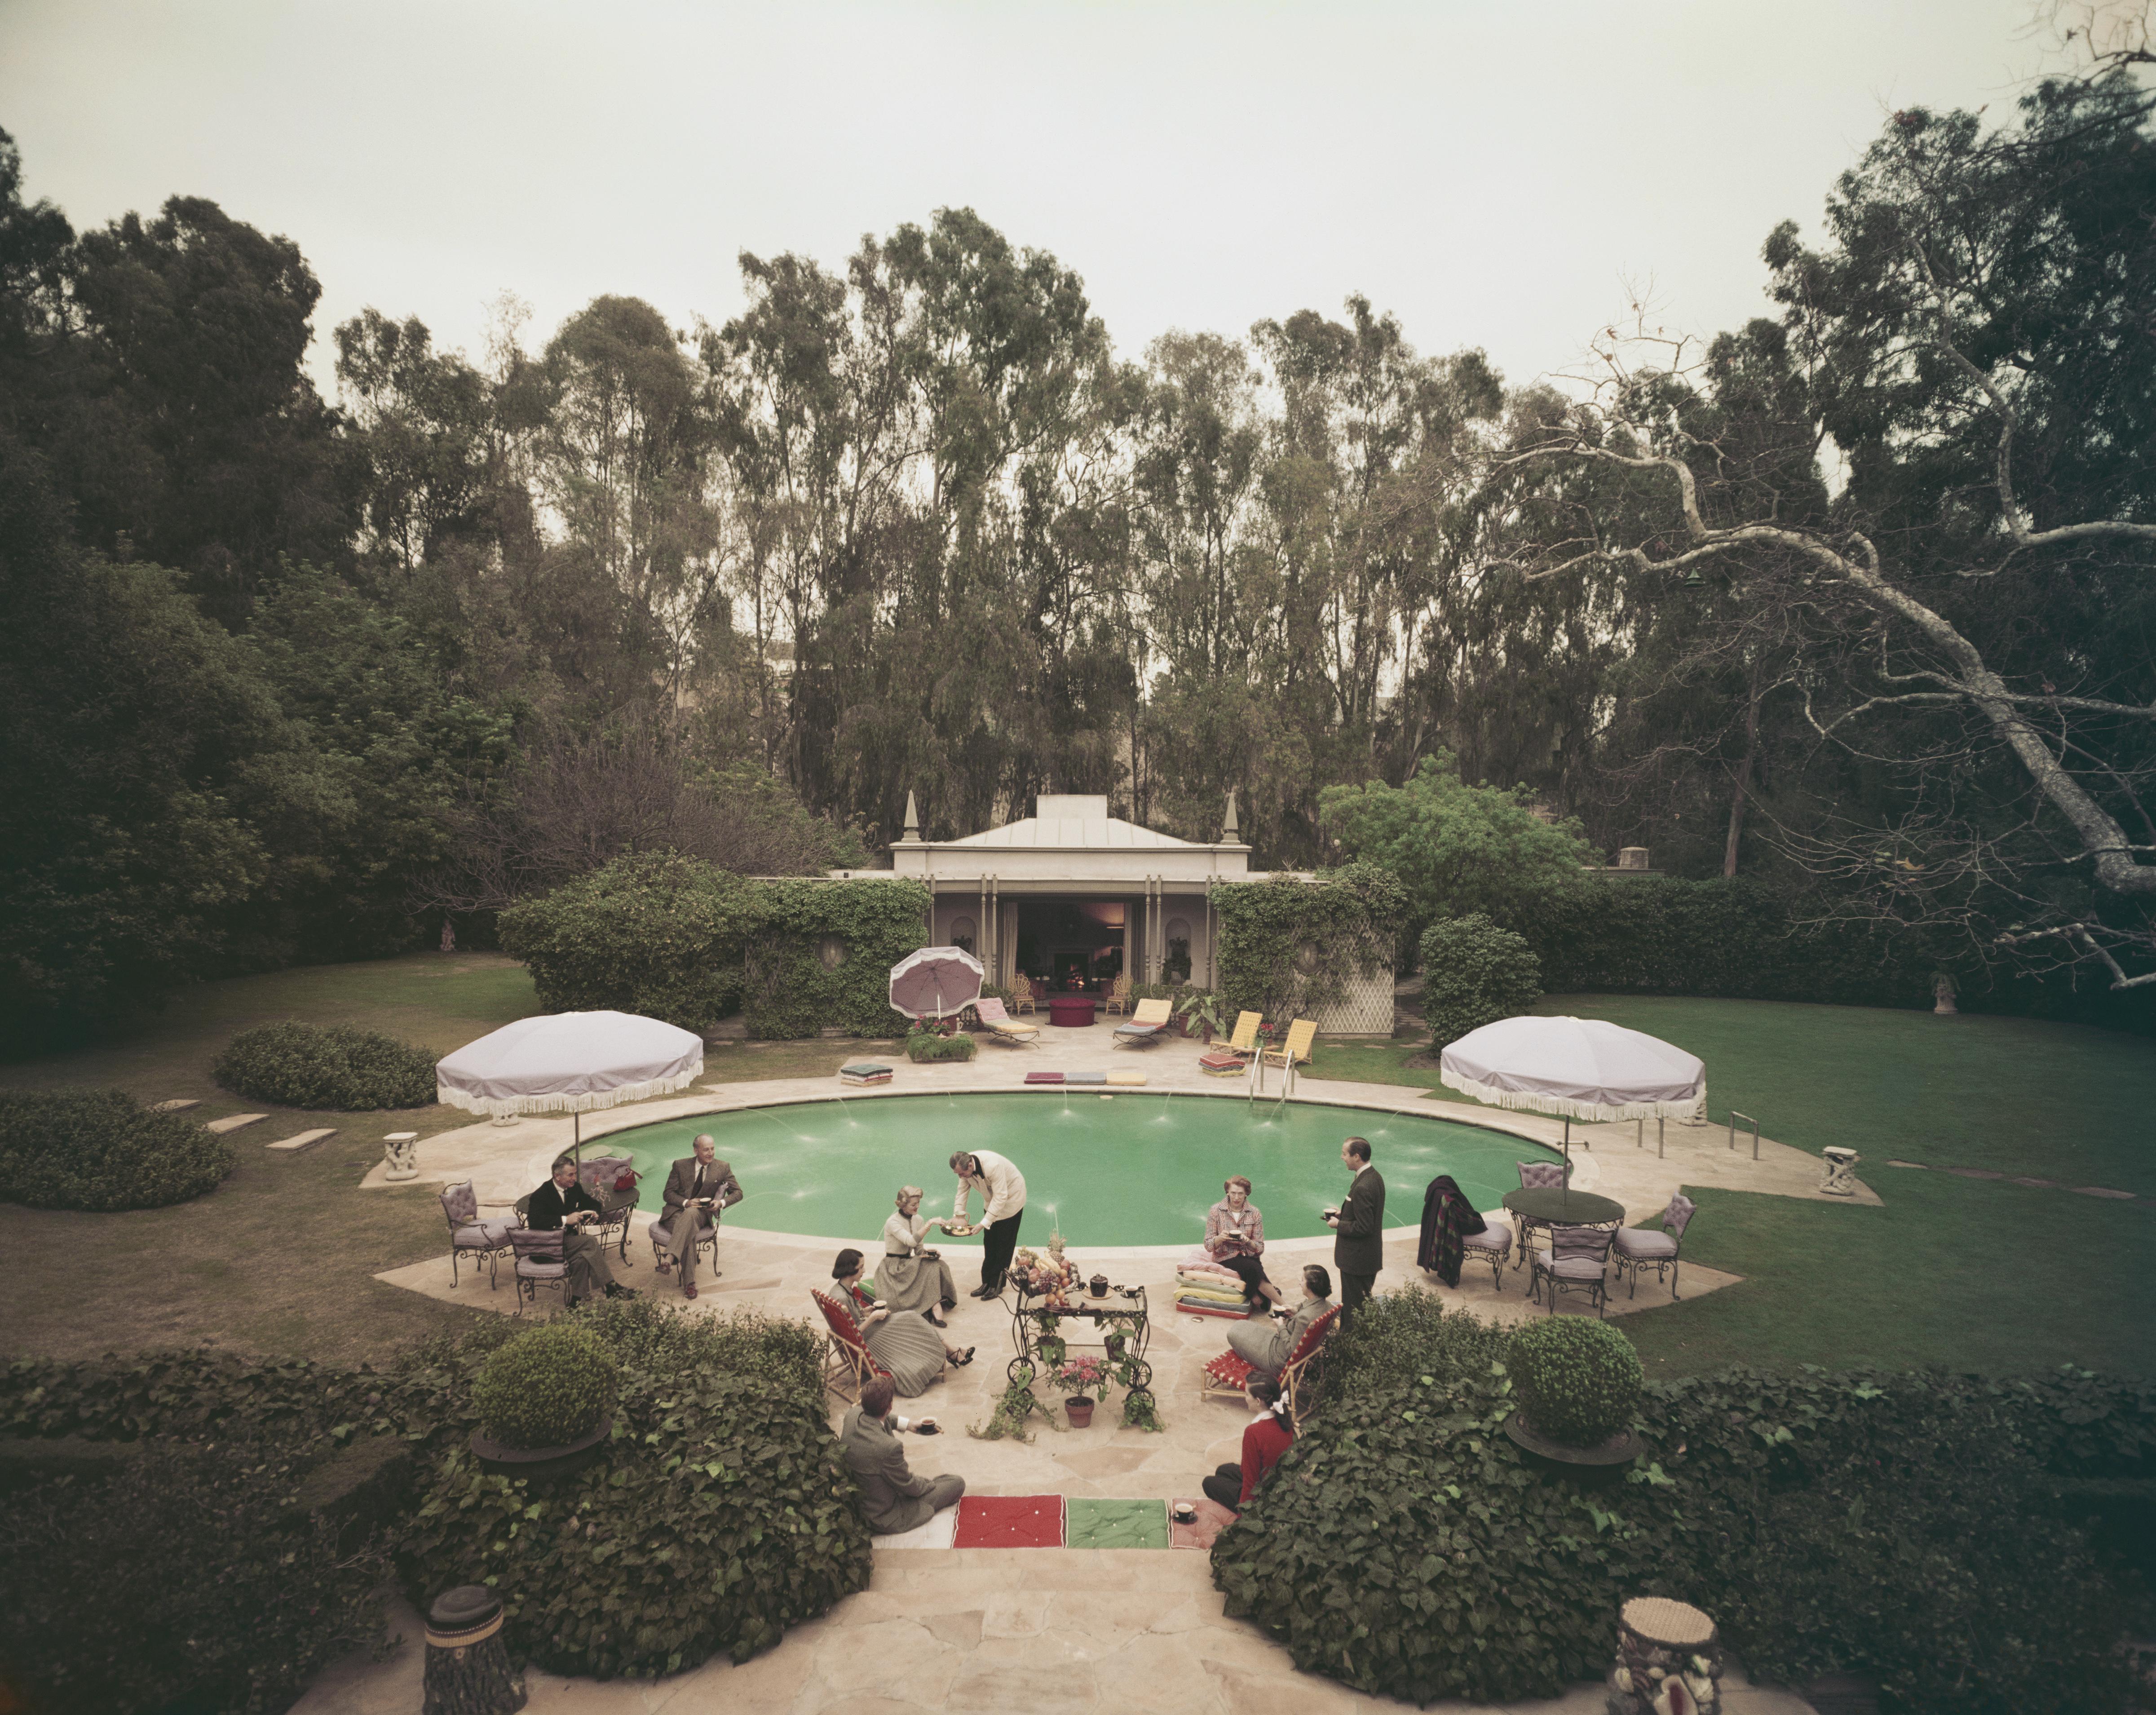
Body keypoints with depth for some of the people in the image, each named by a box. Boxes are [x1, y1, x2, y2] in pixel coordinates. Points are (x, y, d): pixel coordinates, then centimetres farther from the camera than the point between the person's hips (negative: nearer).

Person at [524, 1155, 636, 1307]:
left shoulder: (575, 1188, 5)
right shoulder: (541, 1195, -15)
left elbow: (594, 1204, 19)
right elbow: (534, 1221, -30)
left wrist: (595, 1213, -6)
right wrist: (565, 1220, -33)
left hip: (568, 1240, 6)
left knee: (581, 1259, -29)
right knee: (590, 1242, -27)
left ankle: (576, 1301, -21)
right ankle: (609, 1288, -21)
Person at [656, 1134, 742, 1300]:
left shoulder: (722, 1168, 6)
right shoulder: (680, 1166, 5)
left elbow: (738, 1193, 8)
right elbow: (668, 1194, 4)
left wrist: (721, 1203, -14)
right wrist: (686, 1202, -17)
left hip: (701, 1214, 0)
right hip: (677, 1212, 0)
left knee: (691, 1213, -40)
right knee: (689, 1234, -36)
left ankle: (669, 1258, -52)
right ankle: (689, 1282, -38)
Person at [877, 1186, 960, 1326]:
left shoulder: (918, 1220, 5)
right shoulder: (893, 1222, -17)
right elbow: (911, 1241, -33)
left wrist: (927, 1253, -11)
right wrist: (930, 1224, -36)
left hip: (908, 1263, 7)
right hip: (894, 1267, -6)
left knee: (938, 1265, -23)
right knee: (932, 1267, -29)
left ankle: (936, 1306, -31)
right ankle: (936, 1306, -30)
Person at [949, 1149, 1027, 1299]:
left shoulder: (992, 1166, -39)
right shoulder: (965, 1167, -16)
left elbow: (1001, 1197, -36)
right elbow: (962, 1191, -4)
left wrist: (984, 1223, -36)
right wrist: (958, 1215, -16)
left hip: (1011, 1196, -7)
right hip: (992, 1200, 7)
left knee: (1003, 1244, -2)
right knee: (989, 1243, 8)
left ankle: (997, 1286, 5)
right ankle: (987, 1283, 16)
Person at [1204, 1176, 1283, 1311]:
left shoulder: (1254, 1213, 1)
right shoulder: (1216, 1211, -3)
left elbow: (1260, 1249, 1)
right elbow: (1208, 1246, -2)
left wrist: (1247, 1241, -21)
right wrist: (1220, 1238, -24)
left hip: (1249, 1257, 2)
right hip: (1226, 1258, -2)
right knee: (1253, 1268, -32)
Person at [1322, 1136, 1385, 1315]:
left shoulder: (1362, 1188, -28)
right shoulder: (1374, 1176, 3)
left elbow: (1363, 1228, -26)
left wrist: (1339, 1224, -12)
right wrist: (1343, 1213, 6)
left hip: (1357, 1260, -10)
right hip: (1371, 1255, 10)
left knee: (1354, 1308, 4)